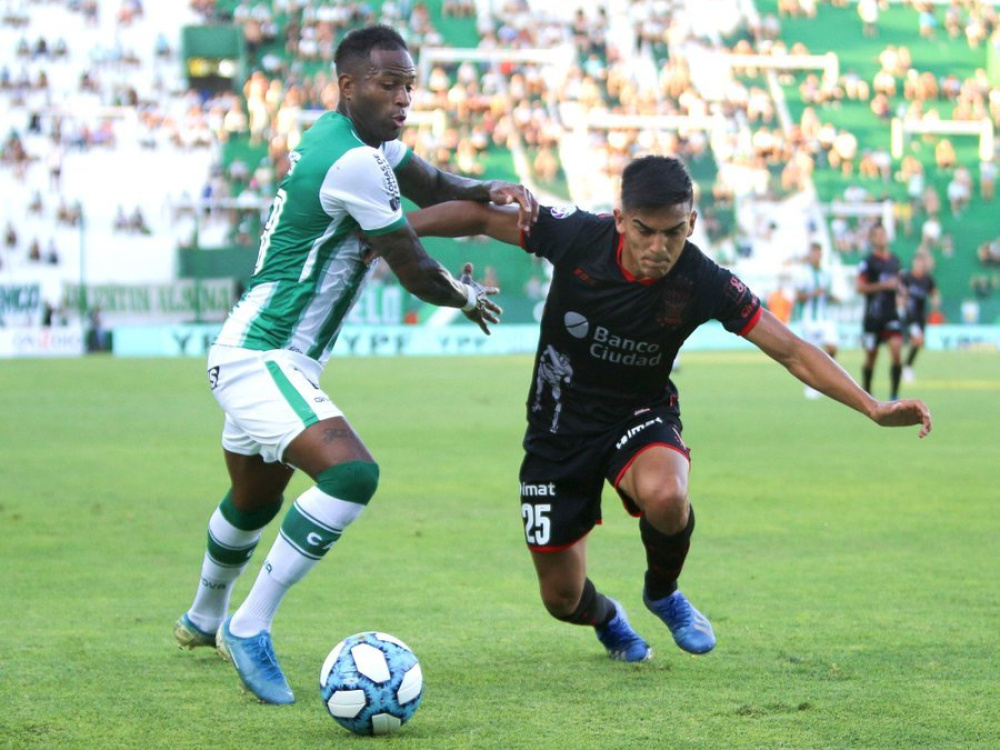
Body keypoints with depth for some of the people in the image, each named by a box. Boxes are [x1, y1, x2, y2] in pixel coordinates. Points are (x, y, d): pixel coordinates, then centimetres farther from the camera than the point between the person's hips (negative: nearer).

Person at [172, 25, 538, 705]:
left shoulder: (367, 140, 6)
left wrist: (493, 191, -6)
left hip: (272, 359, 11)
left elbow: (433, 188, 16)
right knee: (351, 473, -28)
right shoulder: (352, 162, -23)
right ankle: (250, 628, -19)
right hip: (259, 359, -11)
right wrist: (467, 297, 5)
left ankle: (204, 622, 54)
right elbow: (418, 274, -16)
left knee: (256, 500, 29)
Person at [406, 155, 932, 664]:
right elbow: (480, 217, -9)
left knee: (665, 497, -37)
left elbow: (792, 353, -18)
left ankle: (662, 593, -1)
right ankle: (607, 619, 42)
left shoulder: (703, 283, -22)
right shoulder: (576, 237, -22)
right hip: (558, 427, 1)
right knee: (562, 599, 1)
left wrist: (873, 407, -27)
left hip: (639, 419, -1)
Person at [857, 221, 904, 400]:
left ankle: (894, 395, -8)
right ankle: (866, 393, 23)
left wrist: (899, 288, 5)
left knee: (896, 350, -12)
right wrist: (883, 285, -18)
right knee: (871, 356, 6)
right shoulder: (868, 262, -6)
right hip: (873, 316, -4)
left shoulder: (894, 260, 11)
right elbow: (861, 287, -12)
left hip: (891, 314, 4)